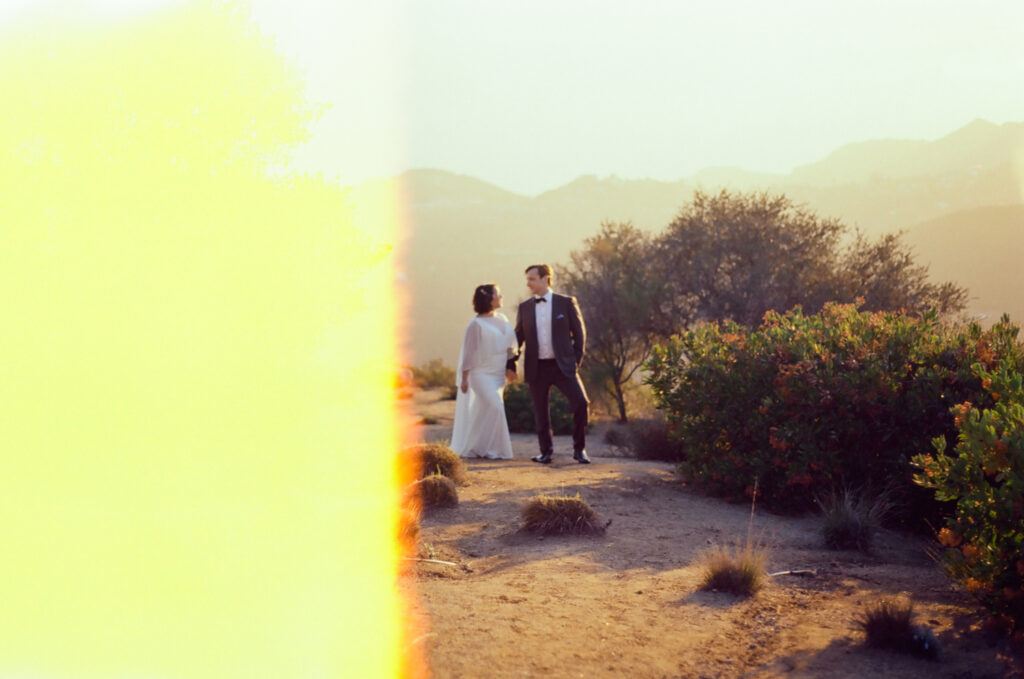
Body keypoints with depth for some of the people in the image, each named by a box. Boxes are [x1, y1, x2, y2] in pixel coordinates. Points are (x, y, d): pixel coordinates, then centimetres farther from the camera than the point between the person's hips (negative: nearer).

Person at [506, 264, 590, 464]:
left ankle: (579, 449, -1)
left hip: (562, 365, -2)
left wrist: (576, 359, -2)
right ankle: (546, 451, 20)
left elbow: (579, 333, 5)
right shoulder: (525, 308, 9)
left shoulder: (566, 303, 1)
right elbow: (518, 337, 14)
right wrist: (510, 364, 8)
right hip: (537, 368, 2)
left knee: (580, 402, -15)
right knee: (541, 412, 5)